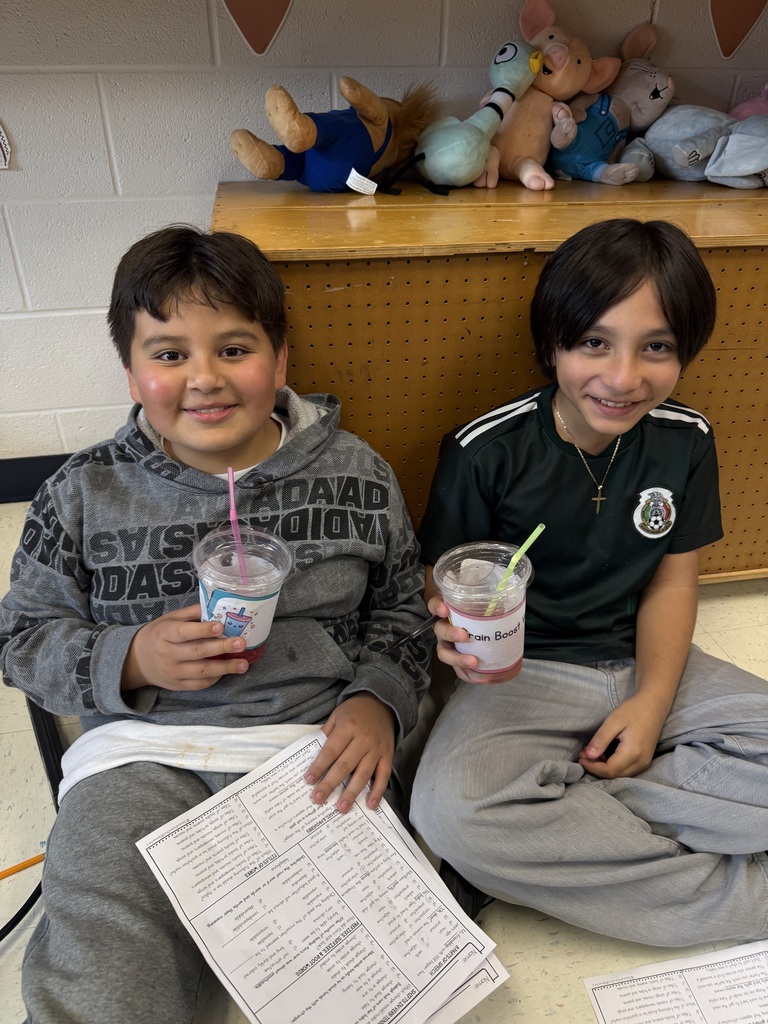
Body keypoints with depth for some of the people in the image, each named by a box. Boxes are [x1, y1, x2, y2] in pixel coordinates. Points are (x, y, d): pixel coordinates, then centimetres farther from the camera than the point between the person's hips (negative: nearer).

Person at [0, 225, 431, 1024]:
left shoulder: (355, 476, 3)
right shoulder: (84, 494, 3)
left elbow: (401, 608, 11)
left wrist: (378, 699, -9)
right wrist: (133, 658, -11)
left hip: (314, 741, 0)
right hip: (142, 747, 1)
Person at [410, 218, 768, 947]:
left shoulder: (685, 441, -2)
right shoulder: (487, 450, -14)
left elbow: (672, 581, 4)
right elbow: (441, 585, -8)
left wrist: (653, 700, -10)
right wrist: (455, 638, -32)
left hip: (645, 665, 5)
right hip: (524, 673, -4)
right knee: (450, 810, -32)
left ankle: (536, 847, -16)